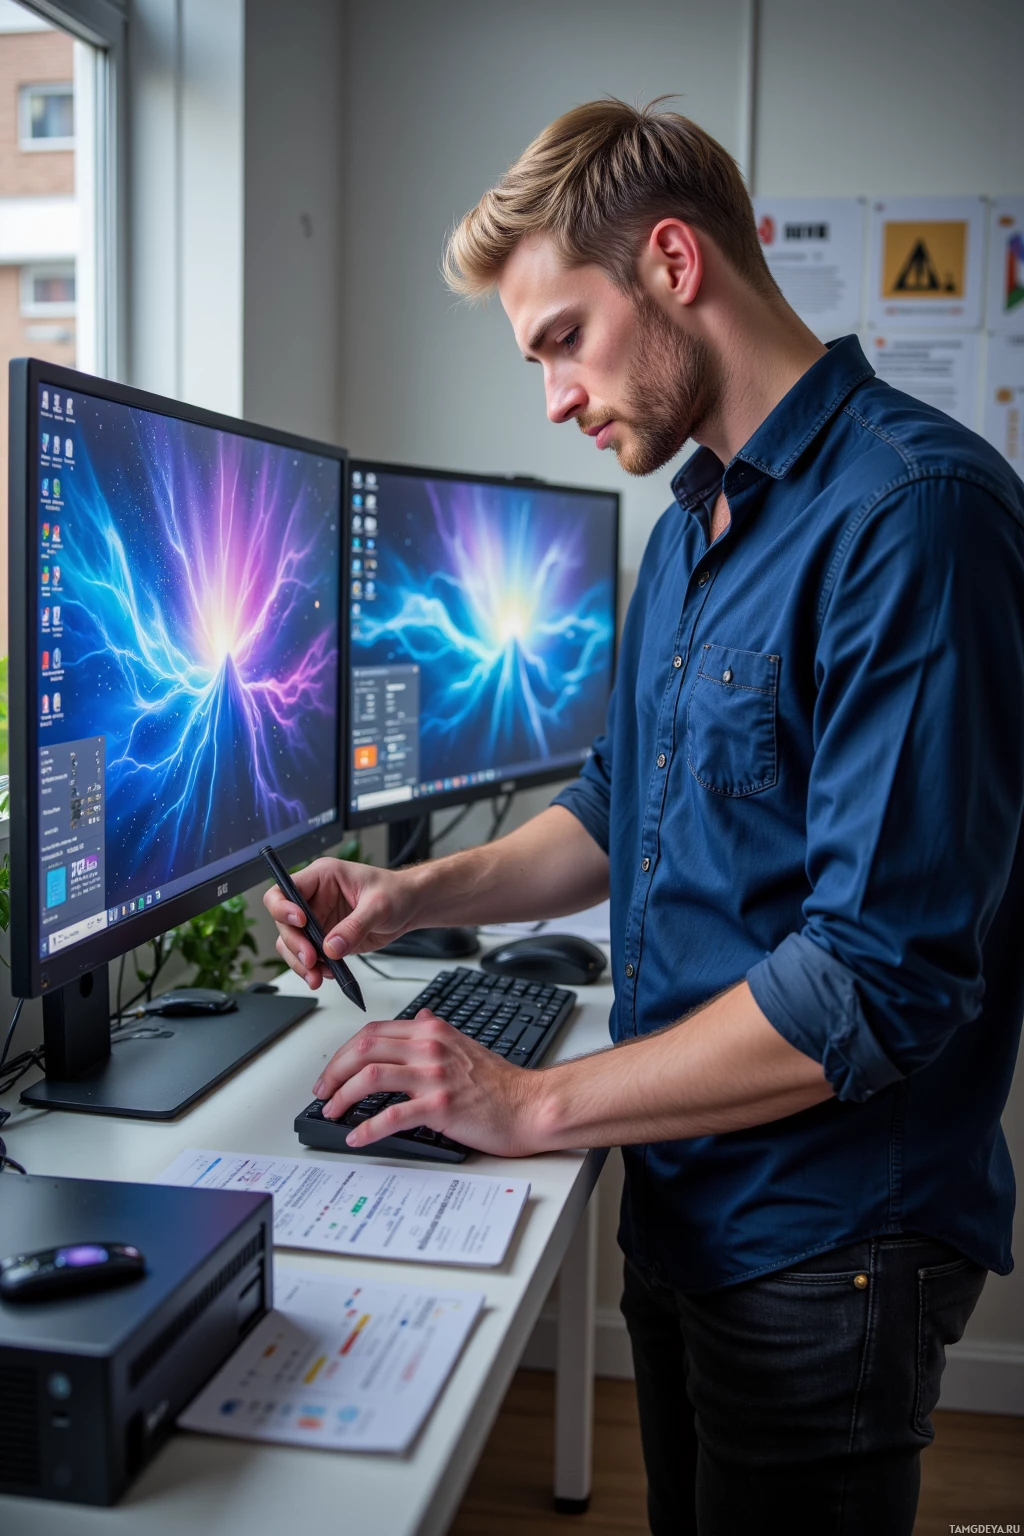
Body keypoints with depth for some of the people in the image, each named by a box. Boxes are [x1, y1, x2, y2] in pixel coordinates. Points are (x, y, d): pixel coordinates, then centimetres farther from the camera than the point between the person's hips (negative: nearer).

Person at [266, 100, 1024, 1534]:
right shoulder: (690, 527, 8)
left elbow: (889, 974, -28)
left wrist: (537, 1103, -22)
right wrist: (418, 895, 1)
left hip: (820, 1254, -8)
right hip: (681, 1208, 8)